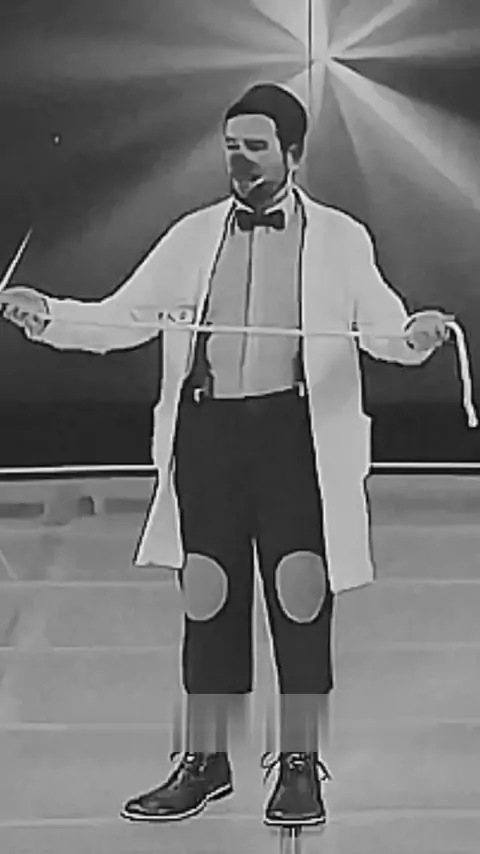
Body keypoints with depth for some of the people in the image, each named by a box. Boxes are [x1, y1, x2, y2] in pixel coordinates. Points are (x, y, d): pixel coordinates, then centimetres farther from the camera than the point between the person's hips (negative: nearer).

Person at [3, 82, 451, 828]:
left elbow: (380, 327, -1)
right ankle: (205, 761, 20)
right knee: (209, 600, 7)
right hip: (207, 428, 2)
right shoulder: (193, 236, 12)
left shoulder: (340, 238, 6)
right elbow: (123, 318, 8)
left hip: (297, 431, -2)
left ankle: (299, 766, 15)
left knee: (301, 599, 1)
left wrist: (415, 334, -23)